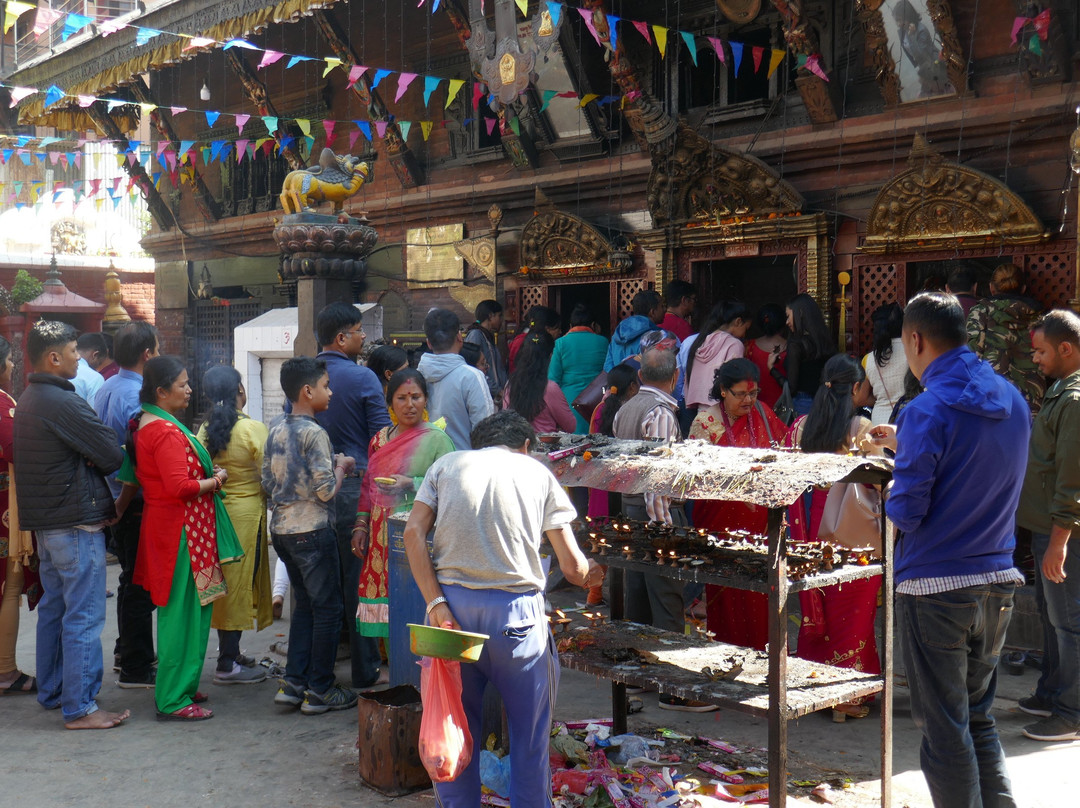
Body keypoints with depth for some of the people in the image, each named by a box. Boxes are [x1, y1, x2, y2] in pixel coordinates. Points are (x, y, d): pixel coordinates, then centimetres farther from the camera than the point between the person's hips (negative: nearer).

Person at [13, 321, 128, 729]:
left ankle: (51, 692, 29)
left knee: (53, 608, 18)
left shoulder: (27, 400, 12)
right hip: (77, 522, -10)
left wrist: (87, 461, 1)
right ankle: (79, 708, -1)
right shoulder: (64, 403, -19)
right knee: (84, 616, -5)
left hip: (45, 523, 10)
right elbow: (112, 456, -18)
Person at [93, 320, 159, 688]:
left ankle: (126, 650, 35)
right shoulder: (136, 396, -21)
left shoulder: (104, 390, 7)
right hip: (138, 502, -9)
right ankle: (136, 668, 7)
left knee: (131, 578, 22)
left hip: (113, 500, 9)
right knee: (139, 584, 0)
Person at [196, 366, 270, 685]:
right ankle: (228, 665, 5)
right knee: (241, 583, 1)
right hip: (247, 511, -6)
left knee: (225, 582, 16)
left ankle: (229, 651, 26)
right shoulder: (253, 429, -15)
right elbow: (268, 478, -14)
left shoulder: (204, 430, 0)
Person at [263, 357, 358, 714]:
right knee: (327, 607, 2)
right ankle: (320, 690, 7)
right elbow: (326, 491, -18)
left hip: (280, 527, 8)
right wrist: (341, 467, 0)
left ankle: (292, 682, 15)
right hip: (312, 529, -8)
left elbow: (268, 483, 13)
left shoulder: (275, 430, 9)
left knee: (304, 603, 17)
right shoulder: (314, 433, -16)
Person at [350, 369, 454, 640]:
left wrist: (411, 484, -19)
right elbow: (367, 486, 19)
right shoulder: (381, 438, 16)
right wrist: (360, 525, 11)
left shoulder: (436, 439, -2)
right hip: (382, 535, 6)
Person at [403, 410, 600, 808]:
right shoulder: (537, 473, 11)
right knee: (530, 730, 14)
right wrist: (591, 573, 28)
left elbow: (413, 531, 0)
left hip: (452, 604, 2)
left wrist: (436, 603, -5)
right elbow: (572, 566, 6)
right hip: (515, 610, -2)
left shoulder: (446, 464, 16)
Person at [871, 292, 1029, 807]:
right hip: (997, 585, 7)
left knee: (944, 730, 5)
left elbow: (906, 513, -17)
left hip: (935, 589, -7)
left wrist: (888, 497, 5)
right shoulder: (1012, 401, 6)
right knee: (977, 717, 20)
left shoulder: (929, 411, -17)